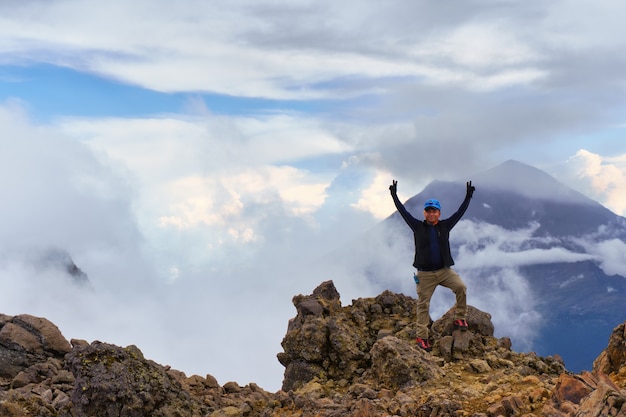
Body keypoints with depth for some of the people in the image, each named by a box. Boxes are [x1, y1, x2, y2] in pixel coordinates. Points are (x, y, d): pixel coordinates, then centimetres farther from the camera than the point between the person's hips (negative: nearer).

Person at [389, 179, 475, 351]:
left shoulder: (445, 226, 5)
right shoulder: (418, 227, 1)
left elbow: (459, 212, 4)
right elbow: (403, 212, 0)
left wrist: (468, 197, -1)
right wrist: (394, 196, -3)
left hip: (444, 270, 1)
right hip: (425, 274, -1)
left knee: (461, 287, -22)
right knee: (423, 305, 1)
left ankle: (460, 318, -3)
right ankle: (422, 337, 10)